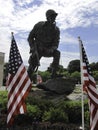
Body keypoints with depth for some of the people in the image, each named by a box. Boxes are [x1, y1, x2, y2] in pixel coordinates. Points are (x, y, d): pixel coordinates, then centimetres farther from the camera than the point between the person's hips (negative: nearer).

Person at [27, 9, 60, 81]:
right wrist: (33, 48, -17)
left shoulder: (56, 29, -5)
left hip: (48, 50, 1)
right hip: (37, 49, -1)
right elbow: (30, 38, -2)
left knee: (57, 53, -26)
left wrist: (51, 49, -29)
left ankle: (54, 74, -20)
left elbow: (56, 44, -8)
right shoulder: (39, 25, -7)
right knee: (32, 66, -12)